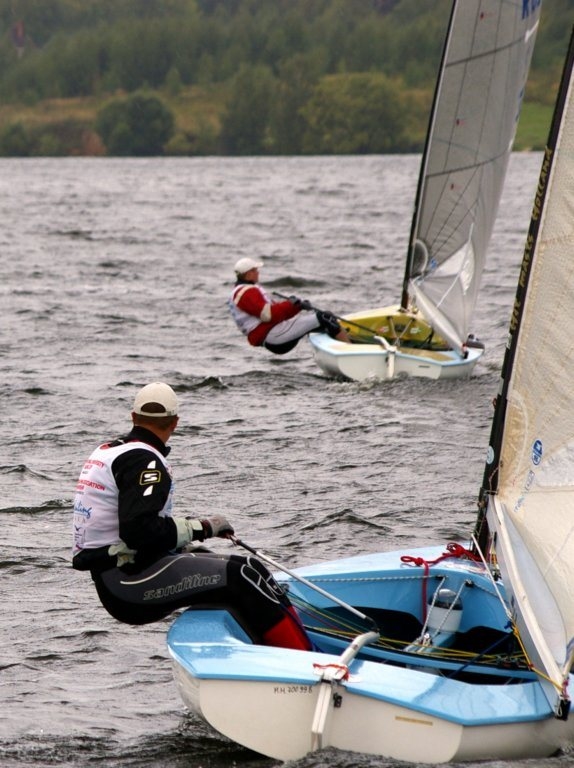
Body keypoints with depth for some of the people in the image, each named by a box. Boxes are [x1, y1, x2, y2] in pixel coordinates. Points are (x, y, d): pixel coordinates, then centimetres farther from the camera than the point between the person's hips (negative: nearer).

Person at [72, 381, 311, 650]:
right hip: (131, 583, -10)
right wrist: (201, 528, -15)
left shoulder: (106, 451, 16)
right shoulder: (144, 461, -14)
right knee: (243, 575, -14)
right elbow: (140, 531, -25)